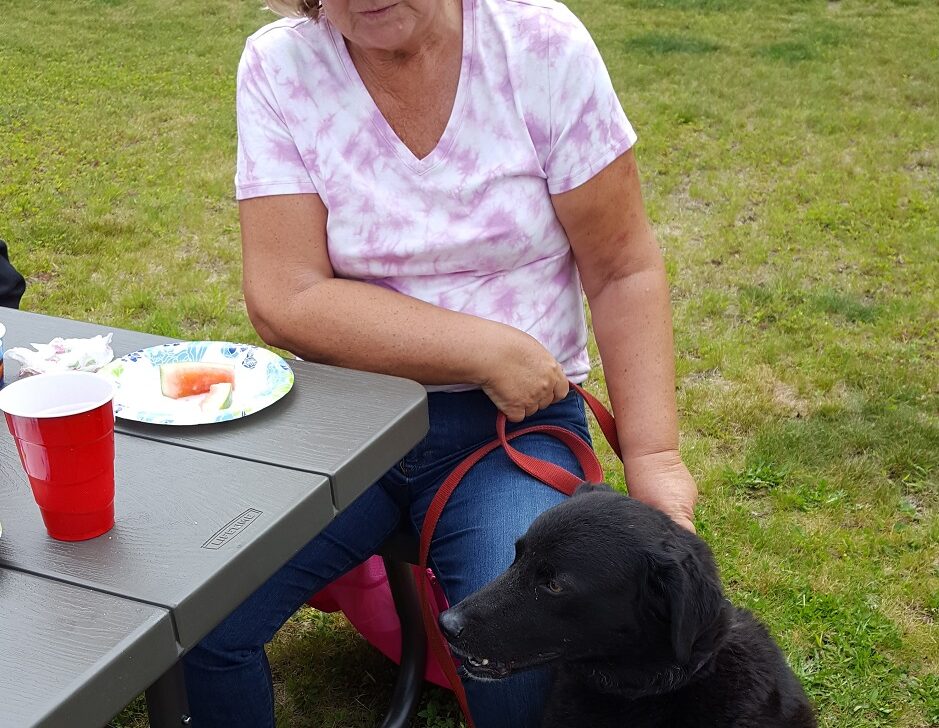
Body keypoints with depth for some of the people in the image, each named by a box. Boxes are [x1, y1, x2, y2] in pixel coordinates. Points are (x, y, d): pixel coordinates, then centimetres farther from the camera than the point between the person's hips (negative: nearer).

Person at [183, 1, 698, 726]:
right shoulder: (280, 66, -7)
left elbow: (624, 272, -5)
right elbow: (286, 300, -13)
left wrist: (654, 458, -13)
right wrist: (488, 350, -18)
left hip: (516, 419, -1)